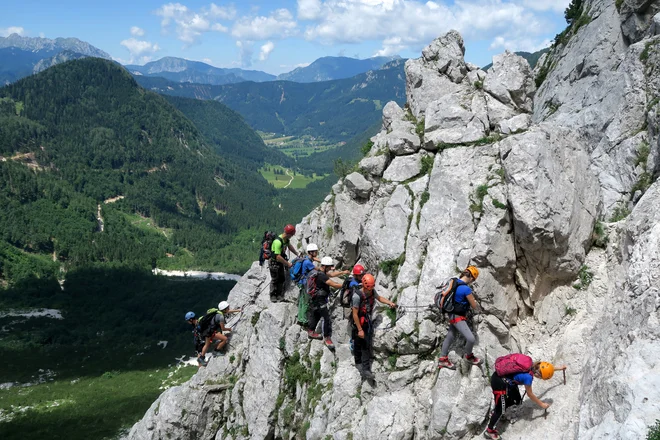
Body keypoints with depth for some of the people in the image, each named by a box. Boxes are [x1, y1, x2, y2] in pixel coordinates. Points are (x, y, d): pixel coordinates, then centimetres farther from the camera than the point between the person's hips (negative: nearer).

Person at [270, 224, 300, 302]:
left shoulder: (286, 239, -5)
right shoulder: (278, 241, -33)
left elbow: (289, 246, 19)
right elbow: (278, 257, -33)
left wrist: (297, 254, 11)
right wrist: (288, 264, -26)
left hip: (281, 262, 8)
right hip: (274, 263, -8)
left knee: (282, 279, 11)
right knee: (275, 280, 4)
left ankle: (279, 295, 19)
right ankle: (273, 296, 17)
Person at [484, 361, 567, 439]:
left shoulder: (533, 366, -5)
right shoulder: (528, 376, -27)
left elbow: (545, 368, 18)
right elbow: (530, 394, -10)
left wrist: (559, 368, 32)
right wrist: (542, 404, 3)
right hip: (499, 382, -9)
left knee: (517, 401, 19)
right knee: (501, 409, 1)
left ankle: (495, 412, 35)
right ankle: (489, 431, 16)